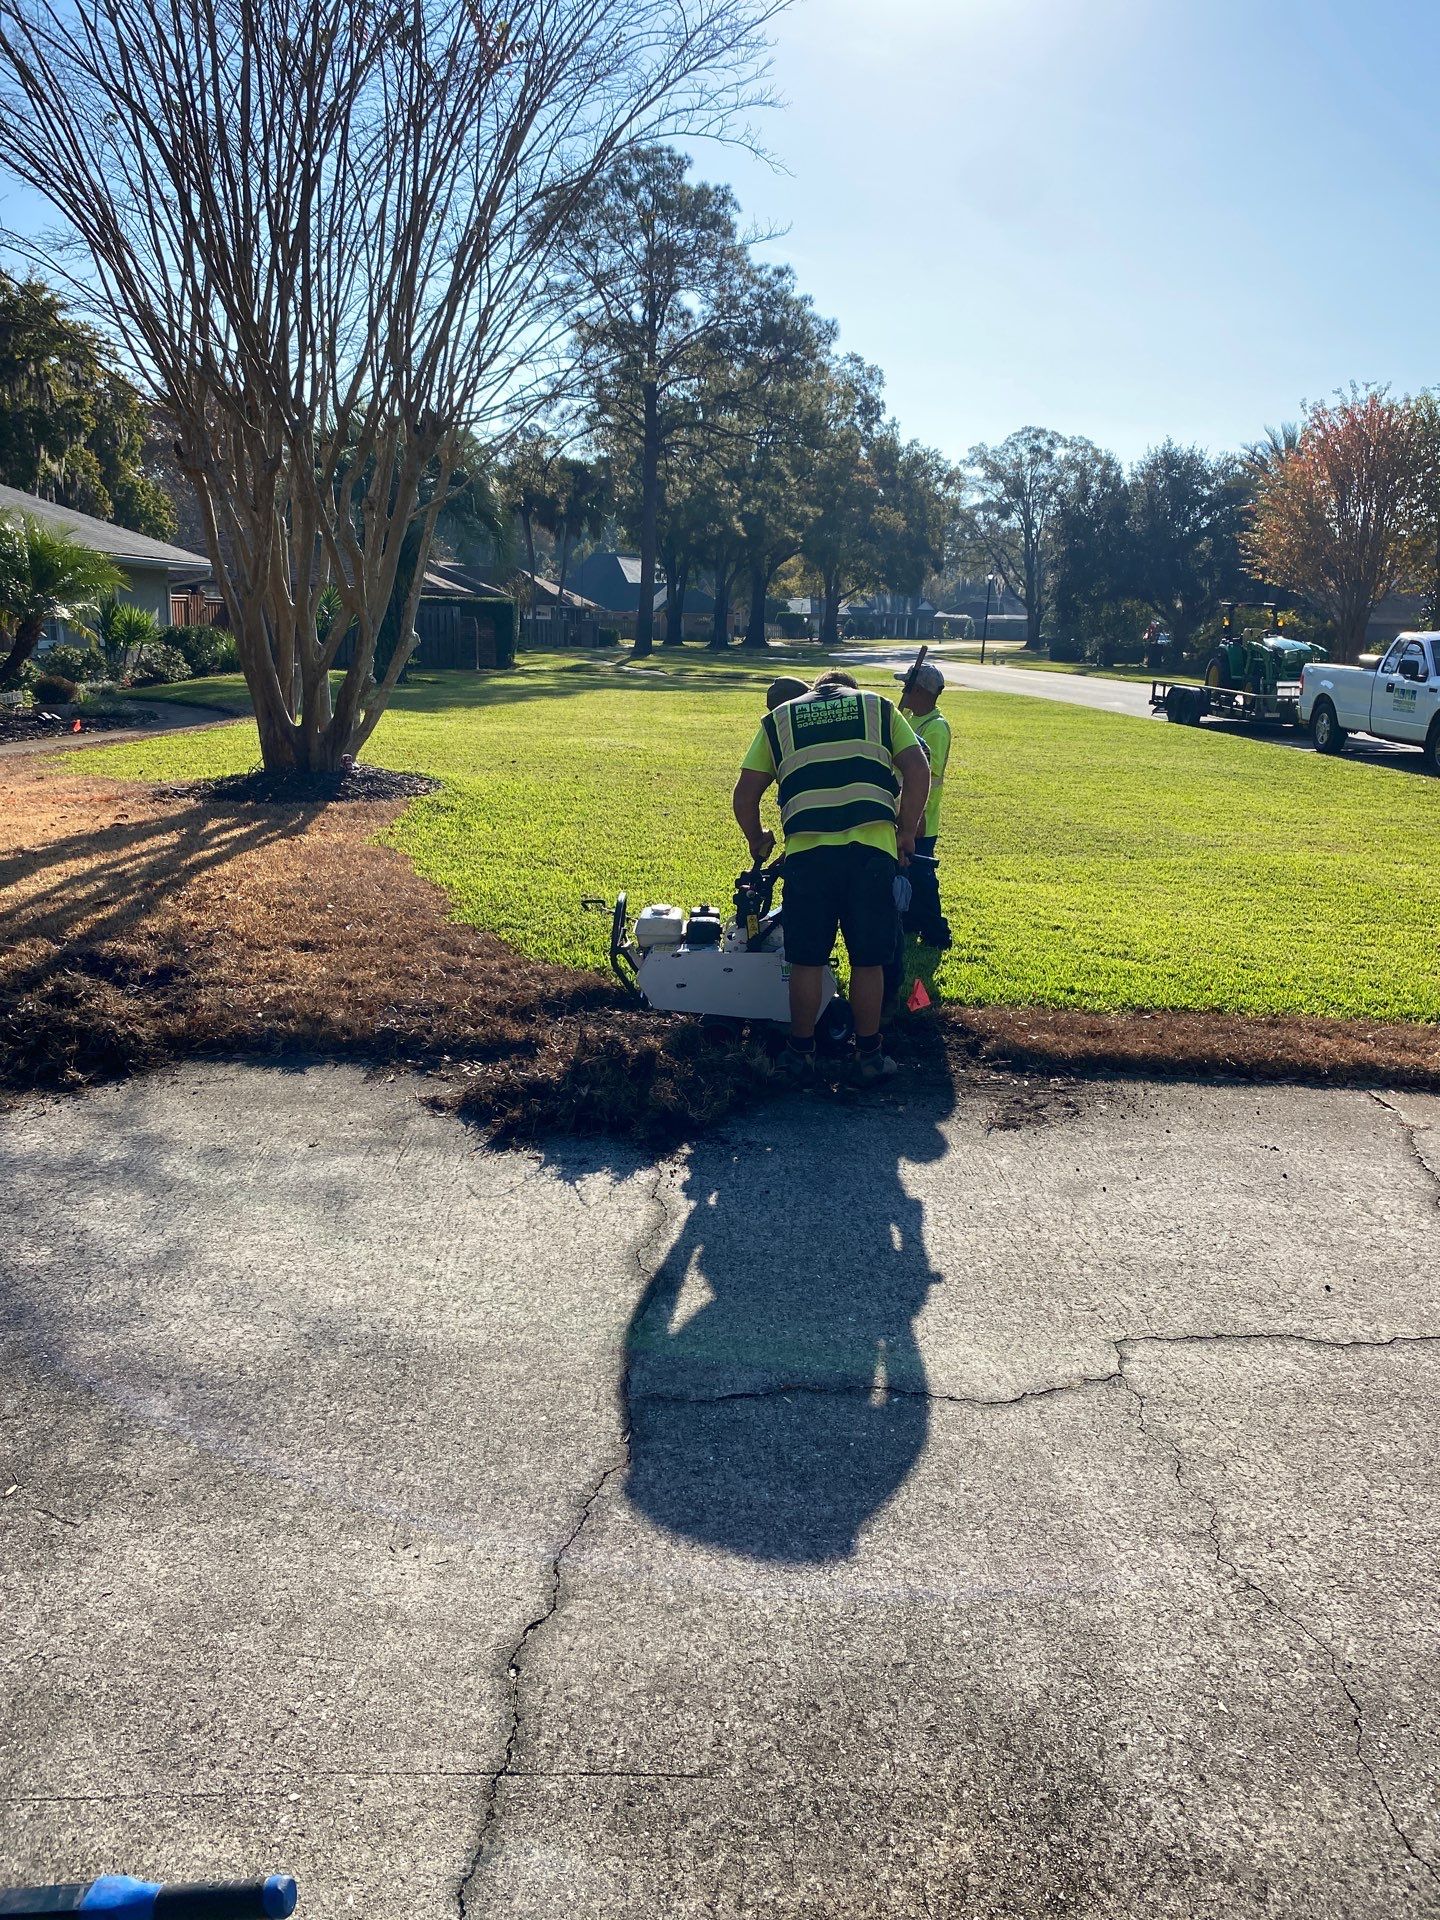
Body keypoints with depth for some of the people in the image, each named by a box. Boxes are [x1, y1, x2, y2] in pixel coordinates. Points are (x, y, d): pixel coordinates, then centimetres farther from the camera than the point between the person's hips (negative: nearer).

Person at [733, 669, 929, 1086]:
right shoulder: (879, 709, 18)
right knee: (868, 960, 9)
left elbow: (745, 793, 13)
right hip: (872, 850, 0)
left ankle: (801, 1053, 21)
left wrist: (756, 841, 28)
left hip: (807, 852, 0)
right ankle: (868, 1056, 18)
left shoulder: (778, 719, 19)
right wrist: (906, 833, 12)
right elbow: (917, 770, 5)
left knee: (807, 961, 11)